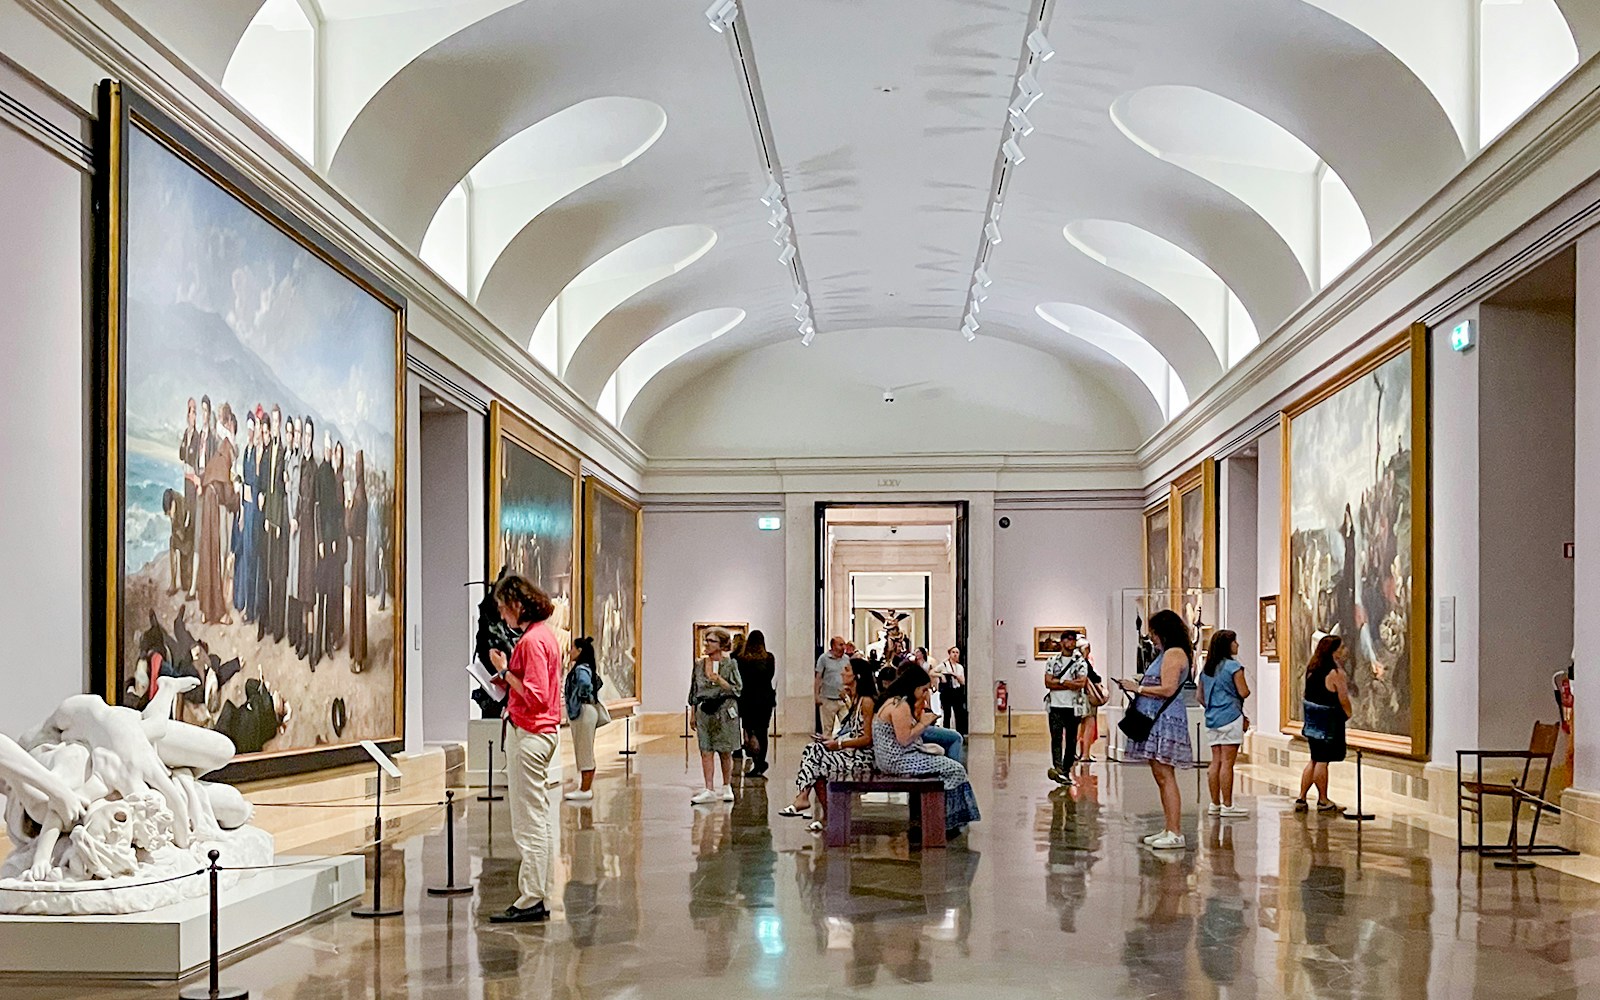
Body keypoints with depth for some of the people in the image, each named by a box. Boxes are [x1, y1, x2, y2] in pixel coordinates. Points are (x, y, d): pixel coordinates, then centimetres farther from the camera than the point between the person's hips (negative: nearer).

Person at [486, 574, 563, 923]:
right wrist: (508, 681, 10)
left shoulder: (532, 640, -17)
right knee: (537, 818, 13)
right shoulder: (544, 634, 15)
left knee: (529, 822, -7)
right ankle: (539, 896, 18)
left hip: (531, 734, -11)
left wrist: (506, 672, -14)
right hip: (544, 731, 11)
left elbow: (535, 697, -22)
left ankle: (531, 900, -3)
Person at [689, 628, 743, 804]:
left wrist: (719, 680, -17)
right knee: (706, 752, -3)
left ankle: (727, 788, 17)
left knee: (725, 753, 4)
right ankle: (709, 790, -3)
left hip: (724, 710, -3)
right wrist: (693, 713, 11)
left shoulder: (729, 664, -2)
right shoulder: (699, 664, 8)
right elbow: (694, 691, 13)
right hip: (704, 710, 3)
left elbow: (737, 689, -5)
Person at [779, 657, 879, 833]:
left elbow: (867, 739, -16)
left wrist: (839, 744, -15)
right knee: (812, 748, -15)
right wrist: (832, 739, 3)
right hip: (848, 752, 8)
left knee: (818, 759, -22)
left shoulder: (866, 701, -12)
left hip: (862, 756, -8)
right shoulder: (851, 699, 17)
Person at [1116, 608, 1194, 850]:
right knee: (1160, 775, 11)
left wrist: (1138, 688, -11)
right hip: (1157, 720, 11)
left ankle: (1175, 834, -13)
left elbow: (1167, 690, -19)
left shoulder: (1174, 653, -10)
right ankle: (1168, 830, 14)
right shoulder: (1168, 654, 22)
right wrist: (1135, 686, 13)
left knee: (1165, 775, -12)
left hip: (1165, 720, -11)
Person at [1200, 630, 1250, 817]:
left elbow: (1200, 697, 16)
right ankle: (1227, 805, -4)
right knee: (1227, 762, -5)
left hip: (1212, 719, 7)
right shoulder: (1233, 666, -9)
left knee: (1216, 761, 10)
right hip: (1231, 718, -7)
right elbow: (1244, 693, -12)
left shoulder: (1206, 669, 12)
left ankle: (1215, 804, 12)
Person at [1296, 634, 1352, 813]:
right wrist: (1349, 714, 3)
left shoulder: (1312, 669, 7)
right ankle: (1323, 801, 9)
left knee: (1315, 760, 15)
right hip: (1328, 720, -8)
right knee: (1322, 761, 0)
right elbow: (1343, 699, -13)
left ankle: (1301, 799, 14)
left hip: (1313, 719, 8)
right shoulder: (1336, 673, -17)